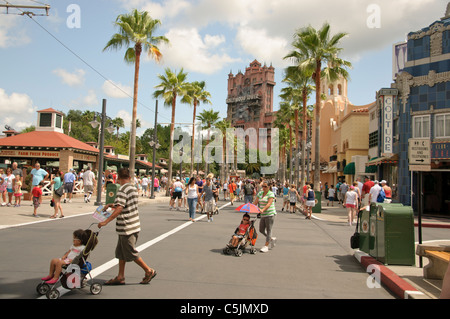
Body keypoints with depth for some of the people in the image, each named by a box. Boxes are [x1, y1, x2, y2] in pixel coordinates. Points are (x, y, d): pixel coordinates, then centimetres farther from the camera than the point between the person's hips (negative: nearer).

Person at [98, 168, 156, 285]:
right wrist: (112, 205, 21)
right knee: (121, 252, 14)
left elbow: (119, 209, -26)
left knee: (131, 252, 2)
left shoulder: (122, 189, -16)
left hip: (127, 227, -9)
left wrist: (106, 221, -27)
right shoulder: (133, 188, 11)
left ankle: (149, 271, 11)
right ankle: (120, 277, 19)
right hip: (134, 225, 9)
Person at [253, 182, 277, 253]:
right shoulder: (260, 193, 11)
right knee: (261, 230, 9)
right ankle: (272, 239, 30)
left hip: (270, 214, -7)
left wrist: (263, 210, -37)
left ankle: (266, 246, 0)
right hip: (263, 215, 7)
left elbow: (269, 204, -23)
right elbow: (255, 203, 7)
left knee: (268, 230, -4)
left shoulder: (271, 194, -9)